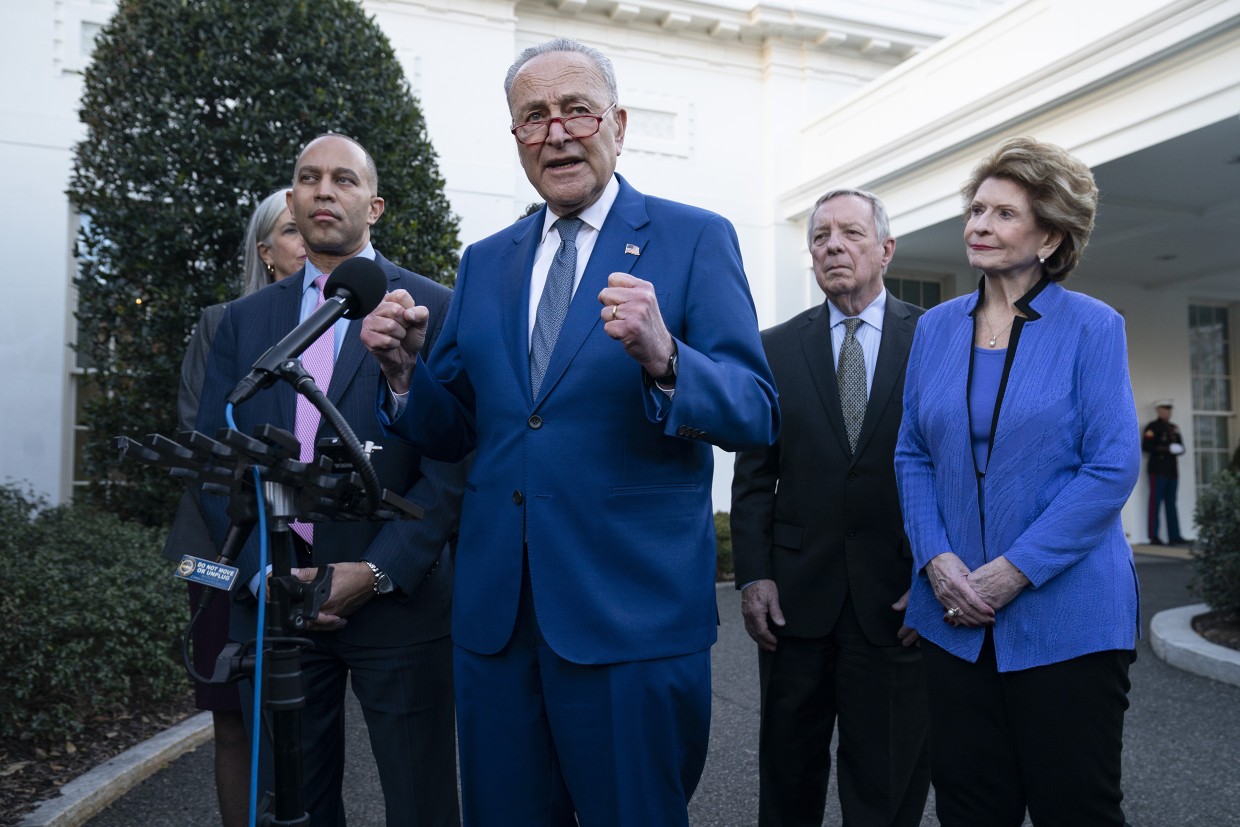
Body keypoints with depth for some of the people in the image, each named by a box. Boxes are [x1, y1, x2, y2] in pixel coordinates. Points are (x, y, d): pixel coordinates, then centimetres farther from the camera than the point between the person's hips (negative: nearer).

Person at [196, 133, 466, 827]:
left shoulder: (433, 309, -1)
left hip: (399, 600, -3)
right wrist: (263, 574, -5)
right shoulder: (245, 320, 11)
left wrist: (379, 572, -14)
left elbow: (453, 461, -7)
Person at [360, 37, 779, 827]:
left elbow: (756, 415, -10)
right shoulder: (484, 262, 12)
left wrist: (662, 359, -29)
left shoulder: (695, 238, -3)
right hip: (494, 612, 5)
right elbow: (454, 431, 13)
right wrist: (406, 368, -7)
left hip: (633, 613, -4)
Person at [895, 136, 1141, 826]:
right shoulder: (937, 328, 7)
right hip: (955, 616, 4)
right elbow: (914, 455, 8)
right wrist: (937, 560, -7)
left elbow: (1112, 466, -10)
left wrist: (1016, 570, -16)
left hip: (1066, 614, -3)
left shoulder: (1092, 327, -4)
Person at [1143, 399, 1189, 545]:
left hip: (1172, 470, 7)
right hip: (1158, 470, -7)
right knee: (1155, 503, -5)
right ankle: (1154, 537, -3)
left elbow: (1179, 445, 20)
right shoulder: (1152, 427, -3)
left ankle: (1174, 536, 9)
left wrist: (1178, 449, -3)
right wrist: (1167, 448, -18)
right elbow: (1146, 446, -13)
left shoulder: (1174, 428, 19)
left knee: (1171, 504, 8)